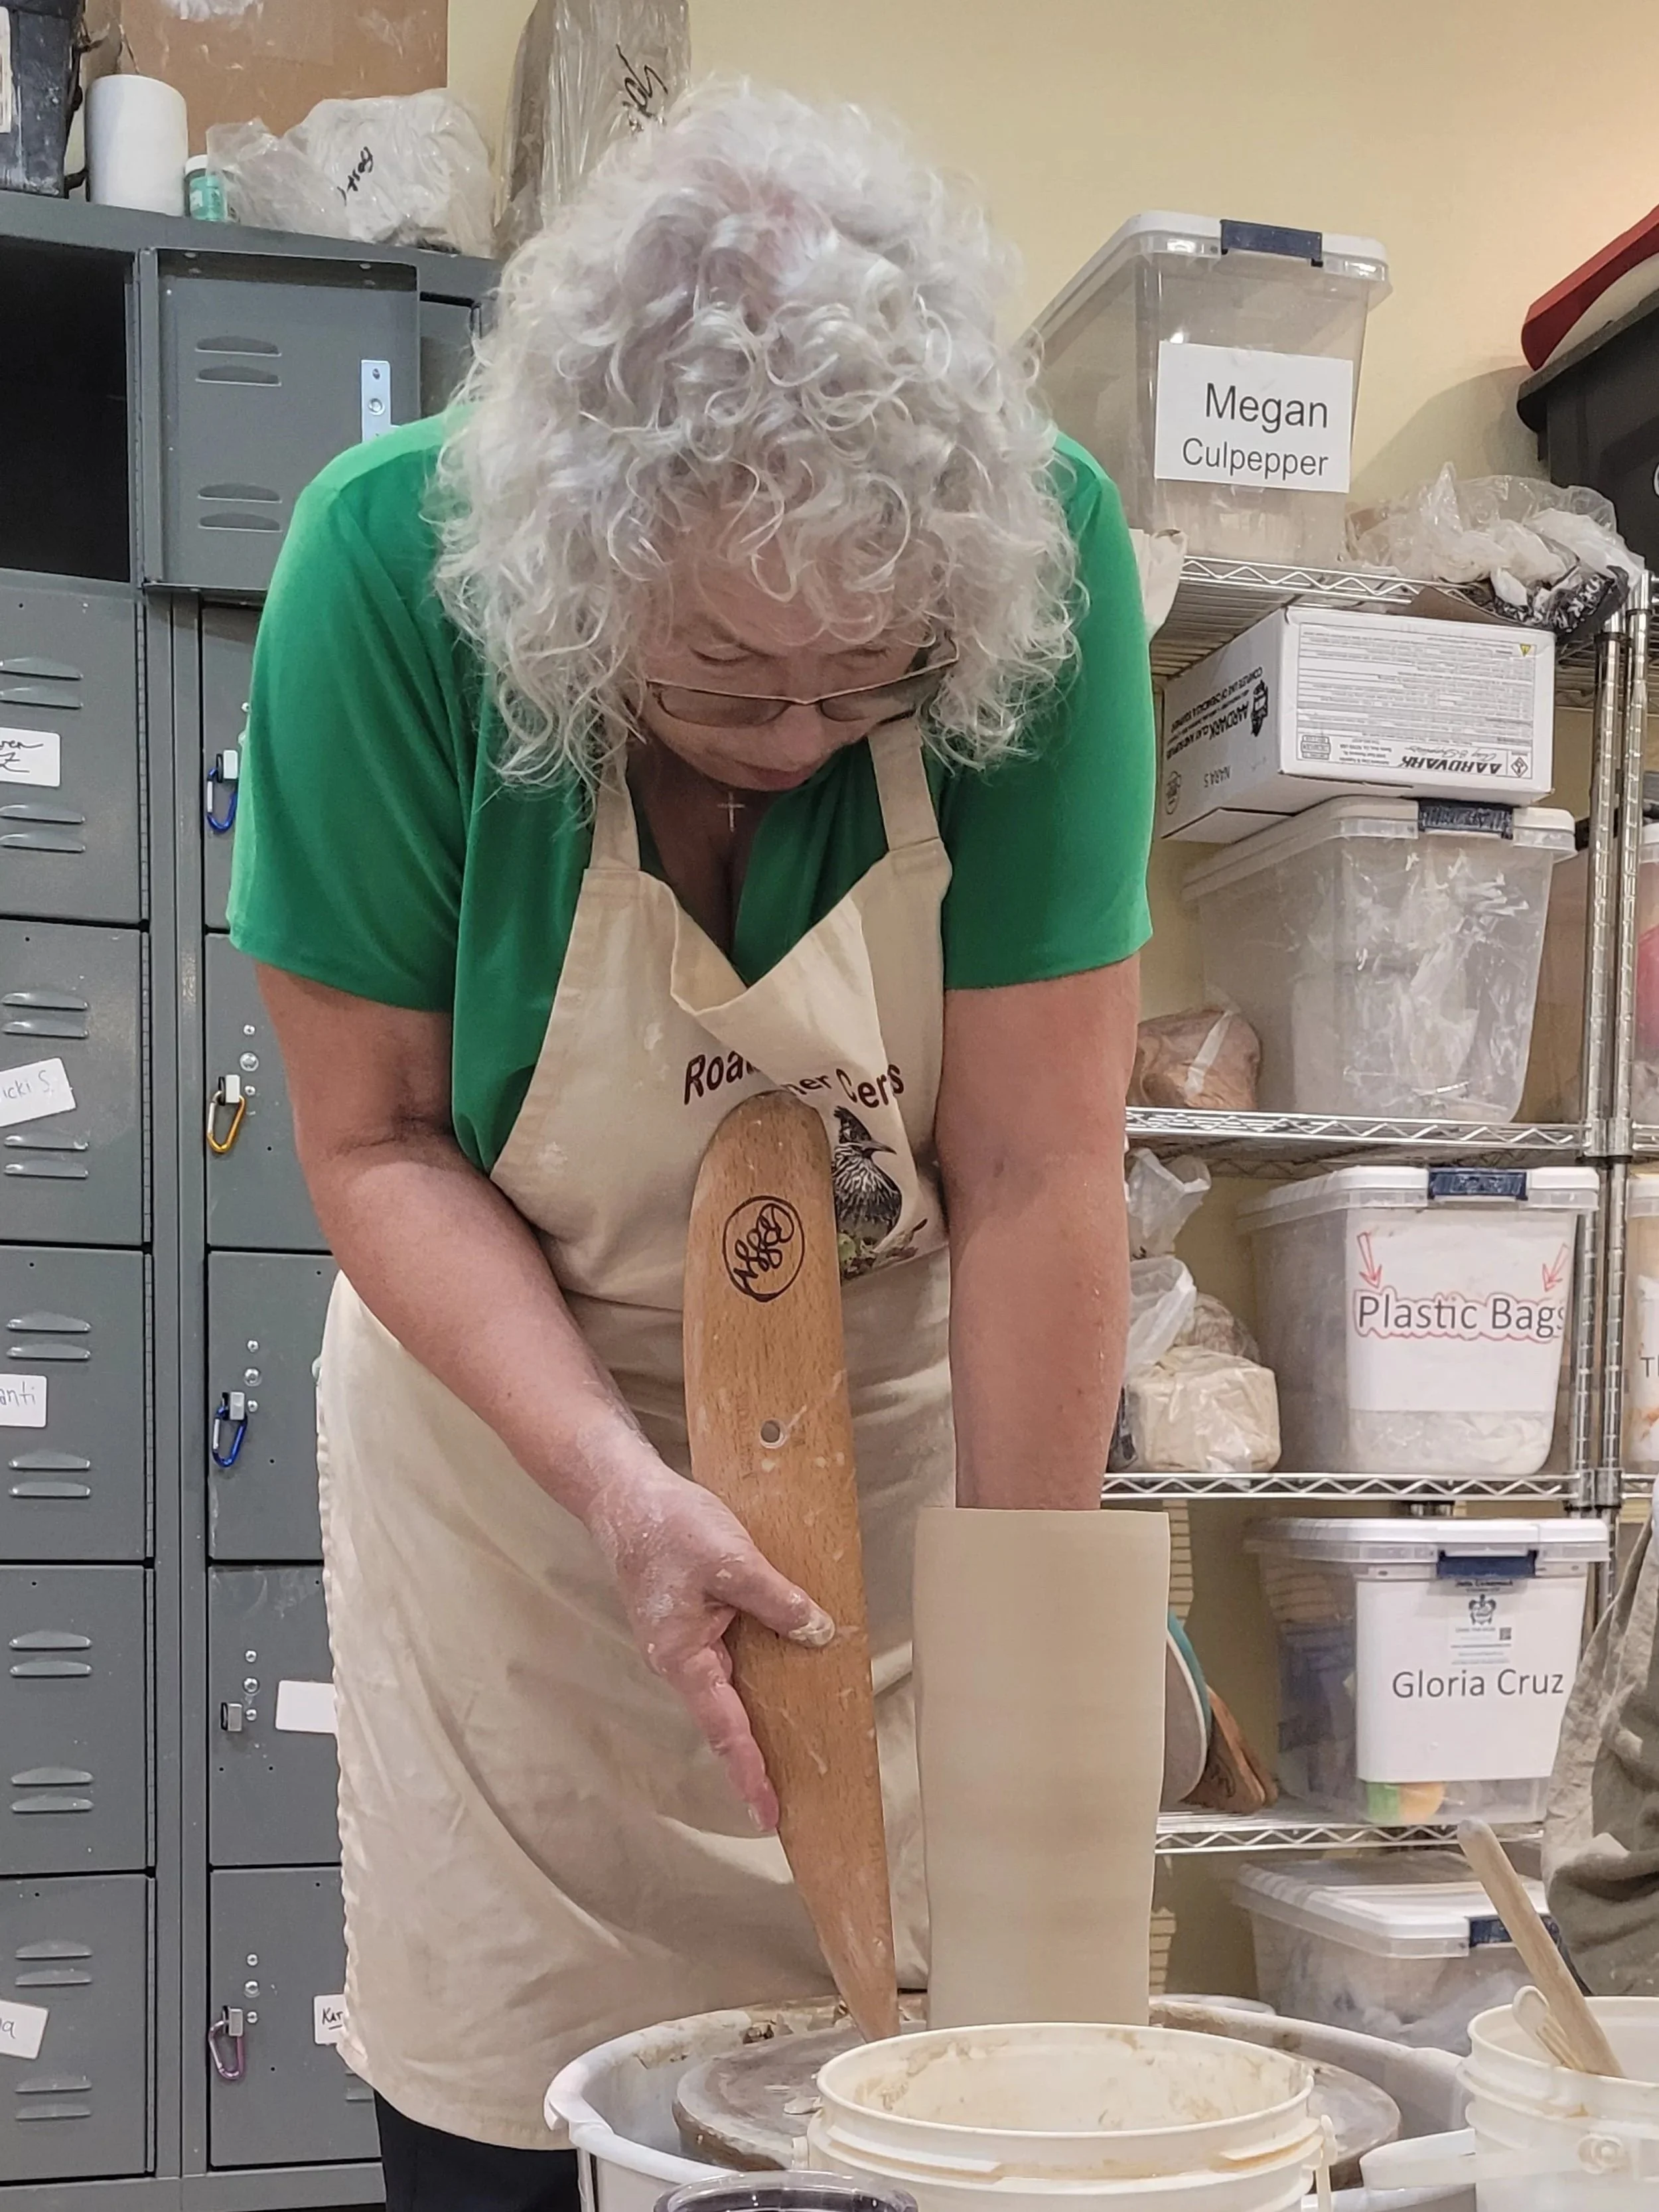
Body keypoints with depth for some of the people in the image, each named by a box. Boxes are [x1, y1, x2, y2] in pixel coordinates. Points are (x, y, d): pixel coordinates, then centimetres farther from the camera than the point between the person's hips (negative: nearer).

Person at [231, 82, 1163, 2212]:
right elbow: (375, 1139, -16)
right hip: (514, 1421, 0)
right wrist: (619, 1487, -29)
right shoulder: (391, 566, -23)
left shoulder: (1043, 557, -24)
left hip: (910, 1430, 1)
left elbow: (1036, 1162, -21)